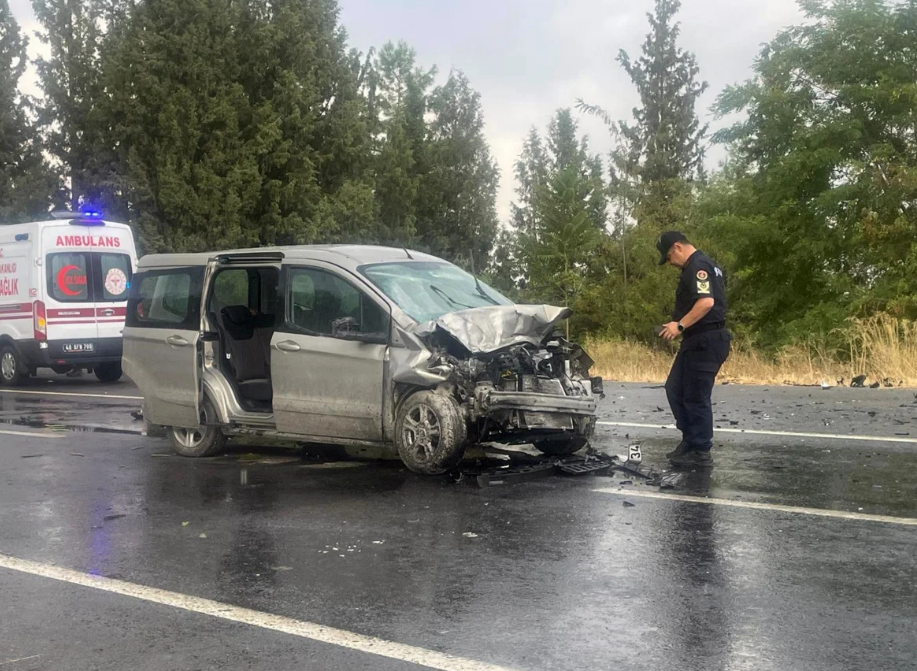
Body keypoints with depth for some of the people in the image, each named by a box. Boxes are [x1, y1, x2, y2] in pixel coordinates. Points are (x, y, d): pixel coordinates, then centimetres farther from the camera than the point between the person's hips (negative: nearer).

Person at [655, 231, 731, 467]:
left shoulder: (697, 266, -15)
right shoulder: (702, 265, 18)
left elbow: (707, 302, -28)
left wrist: (680, 325, -24)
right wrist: (681, 326, 18)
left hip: (705, 342, -11)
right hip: (697, 341, 11)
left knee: (696, 397, -3)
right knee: (675, 389, 15)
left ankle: (701, 452, 5)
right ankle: (690, 439, 22)